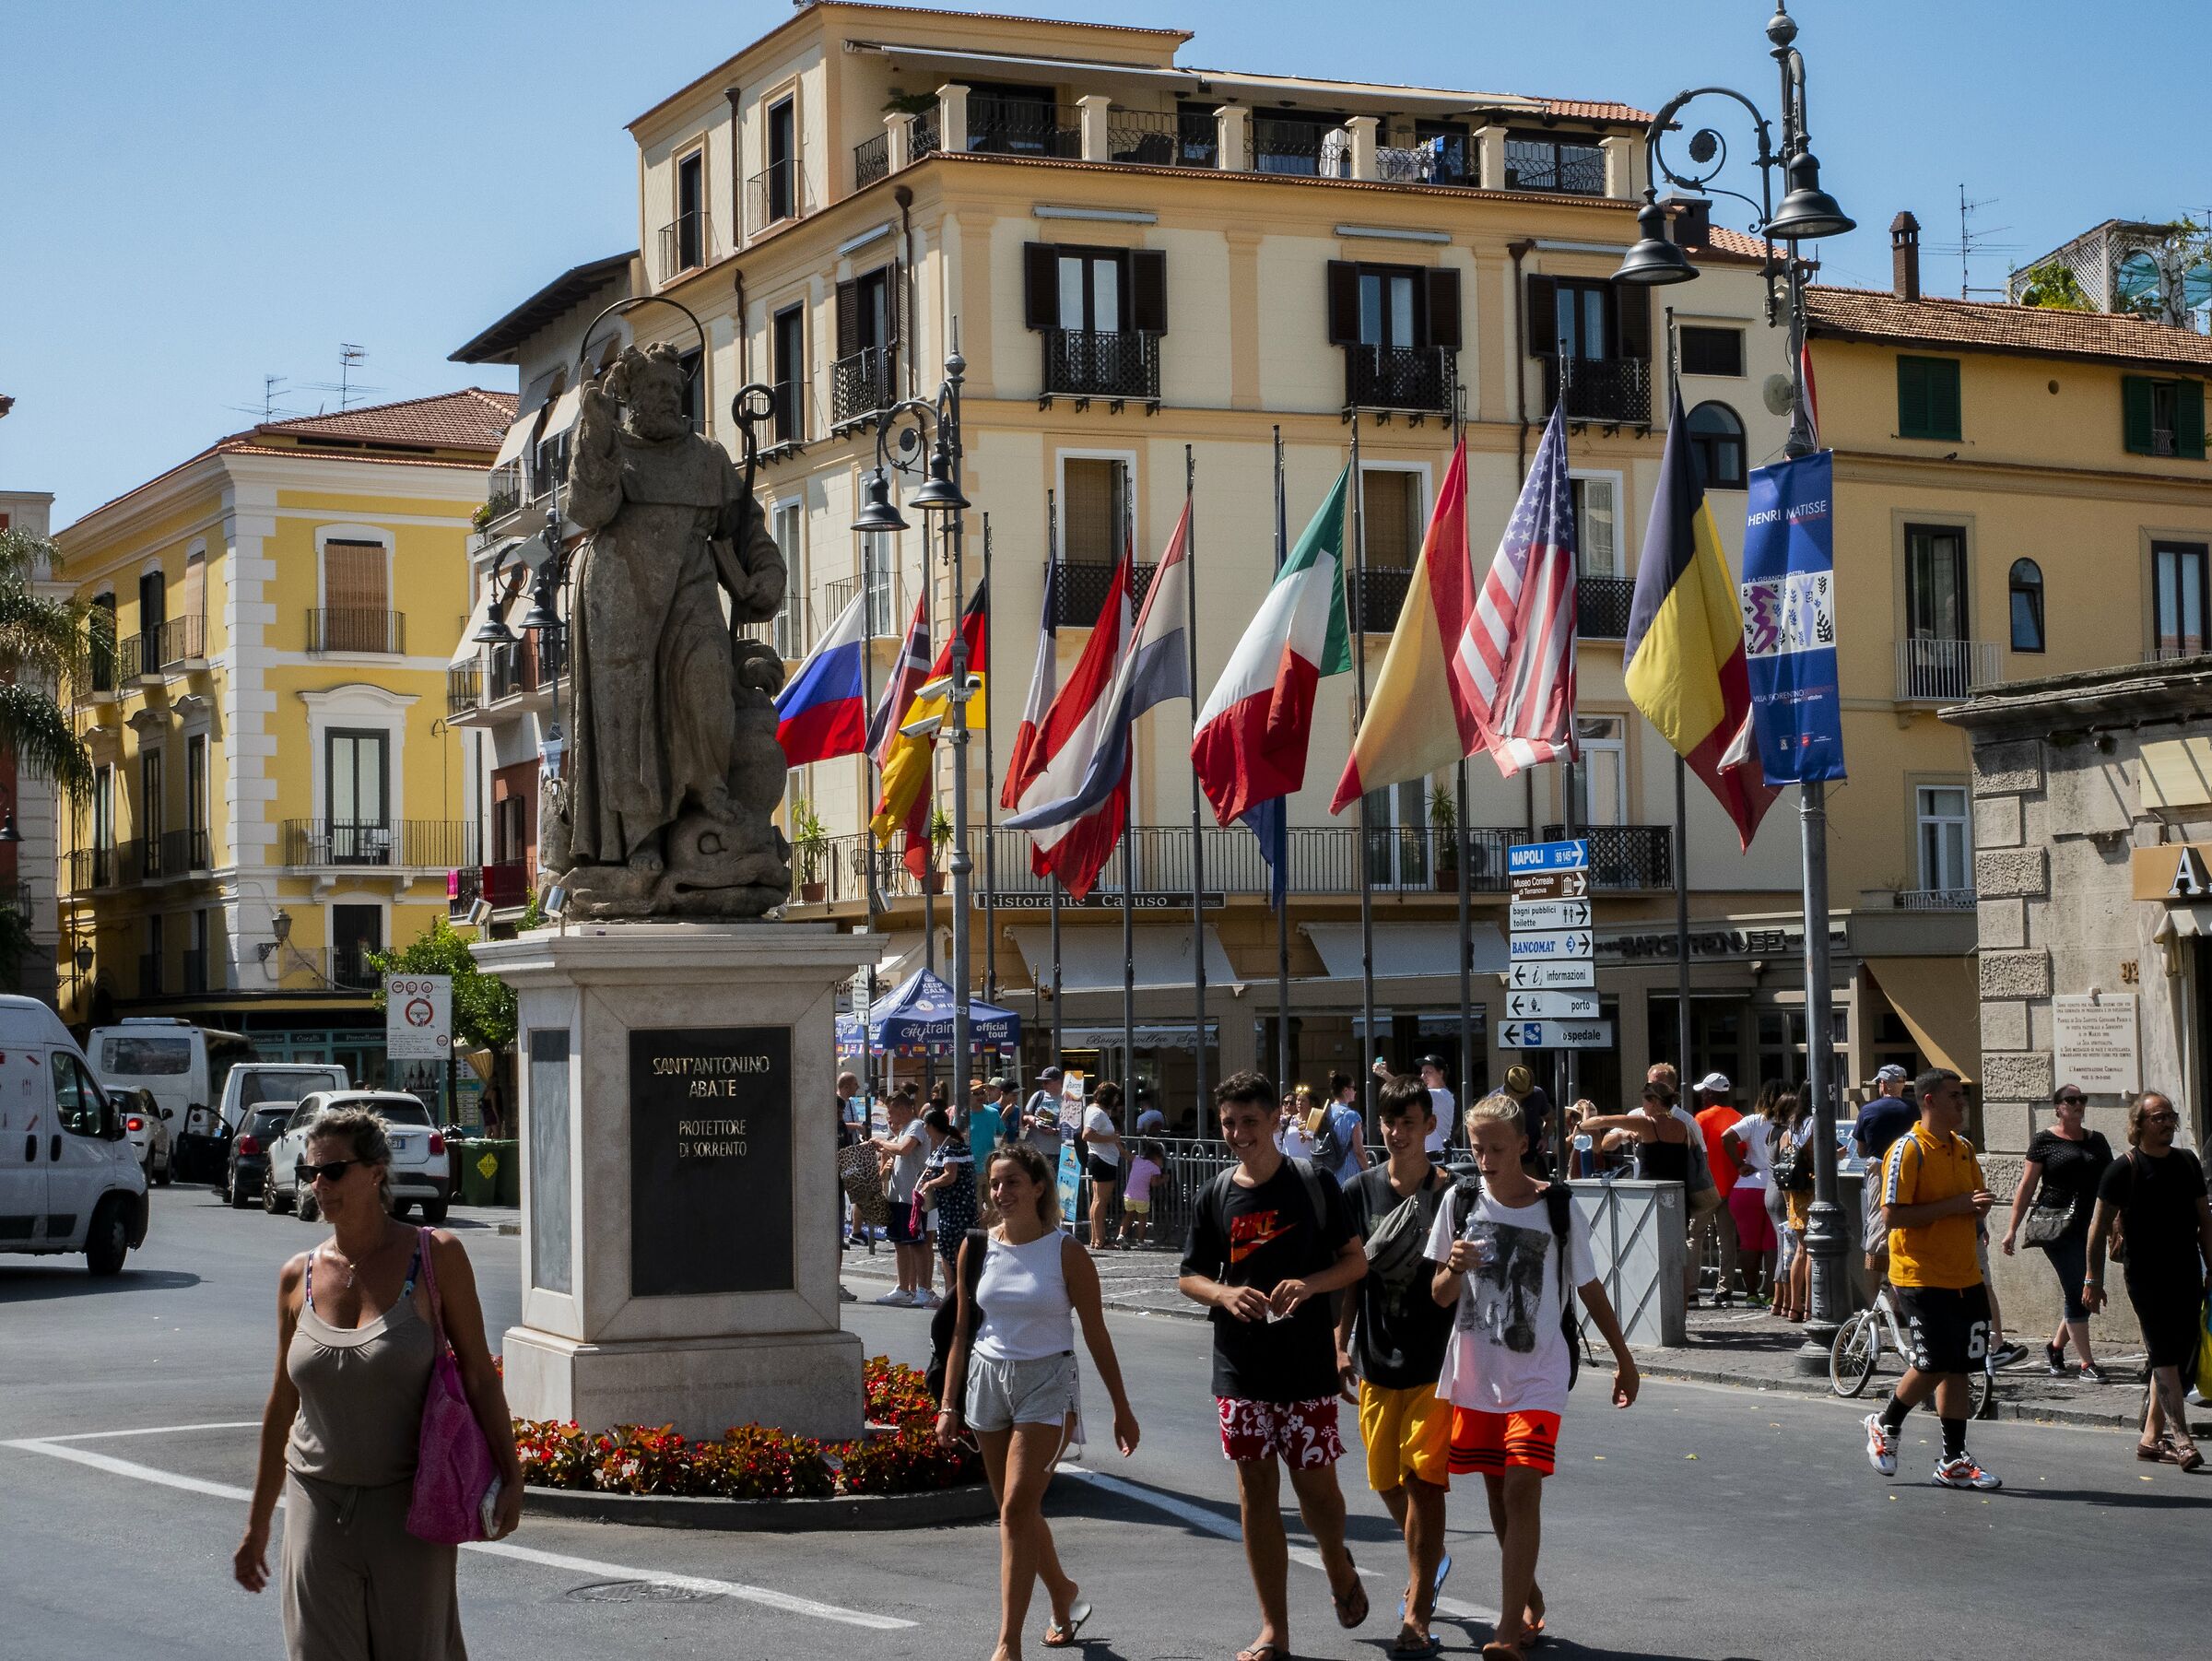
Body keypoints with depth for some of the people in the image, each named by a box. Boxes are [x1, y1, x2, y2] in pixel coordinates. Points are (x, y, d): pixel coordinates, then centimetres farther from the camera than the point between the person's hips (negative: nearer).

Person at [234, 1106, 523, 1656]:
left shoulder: (436, 1256, -5)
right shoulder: (299, 1277, 3)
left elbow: (478, 1373, -3)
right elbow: (282, 1405, 11)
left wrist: (510, 1477, -9)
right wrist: (257, 1525, 14)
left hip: (408, 1507, -3)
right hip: (319, 1504, 3)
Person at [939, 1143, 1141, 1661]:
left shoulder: (1066, 1253, -6)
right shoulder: (975, 1248, 3)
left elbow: (1096, 1334, -1)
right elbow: (962, 1332, 10)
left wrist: (1122, 1409, 2)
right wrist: (948, 1405, 7)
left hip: (1046, 1384, -4)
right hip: (987, 1380, 4)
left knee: (1017, 1508, -14)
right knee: (1016, 1511, 12)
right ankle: (1064, 1595, 38)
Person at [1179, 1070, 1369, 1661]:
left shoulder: (1314, 1184, -3)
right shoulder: (1217, 1195, 4)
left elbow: (1356, 1260, 1)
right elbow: (1189, 1278, 9)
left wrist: (1309, 1284, -17)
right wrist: (1225, 1293, -13)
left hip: (1307, 1367, -2)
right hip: (1240, 1369, 2)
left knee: (1316, 1485, 1)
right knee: (1256, 1492, 4)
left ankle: (1338, 1566, 35)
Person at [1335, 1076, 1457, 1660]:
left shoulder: (1450, 1193, -5)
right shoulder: (1360, 1192, 4)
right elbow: (1350, 1276, 9)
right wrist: (1342, 1346, 4)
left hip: (1437, 1358, -4)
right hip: (1376, 1357, 4)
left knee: (1423, 1480, -9)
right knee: (1389, 1481, 12)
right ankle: (1431, 1561, 41)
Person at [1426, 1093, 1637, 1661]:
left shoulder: (1557, 1208, -7)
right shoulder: (1461, 1200, -1)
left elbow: (1589, 1289, 5)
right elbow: (1440, 1296, 2)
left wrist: (1624, 1359, 11)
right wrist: (1454, 1270, -20)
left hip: (1537, 1375, -3)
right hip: (1475, 1373, 3)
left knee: (1522, 1489, -15)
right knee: (1497, 1494, 11)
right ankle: (1529, 1600, 32)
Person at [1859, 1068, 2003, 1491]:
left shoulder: (1964, 1149, 13)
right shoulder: (1909, 1150, -11)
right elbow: (1891, 1216, -18)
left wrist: (1979, 1209, 0)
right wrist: (1953, 1205, -20)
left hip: (1963, 1277, 7)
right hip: (1921, 1277, -7)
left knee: (1956, 1367, 6)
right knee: (1933, 1365, -8)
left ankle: (1953, 1463, 10)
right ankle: (1884, 1425, 17)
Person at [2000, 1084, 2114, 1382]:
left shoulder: (2097, 1140, 13)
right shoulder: (2044, 1140, 0)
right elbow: (2027, 1186, 0)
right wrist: (2012, 1228, -3)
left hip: (2090, 1225, 5)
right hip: (2057, 1226, -5)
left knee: (2085, 1294, 6)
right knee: (2076, 1292, -10)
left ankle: (2055, 1347, 29)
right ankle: (2087, 1364, -7)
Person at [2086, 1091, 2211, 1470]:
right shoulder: (2123, 1170, -6)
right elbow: (2099, 1228, -3)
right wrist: (2093, 1279, -5)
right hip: (2146, 1278, -6)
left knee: (2180, 1356, 6)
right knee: (2165, 1356, -11)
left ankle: (2151, 1438, 14)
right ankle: (2181, 1440, -16)